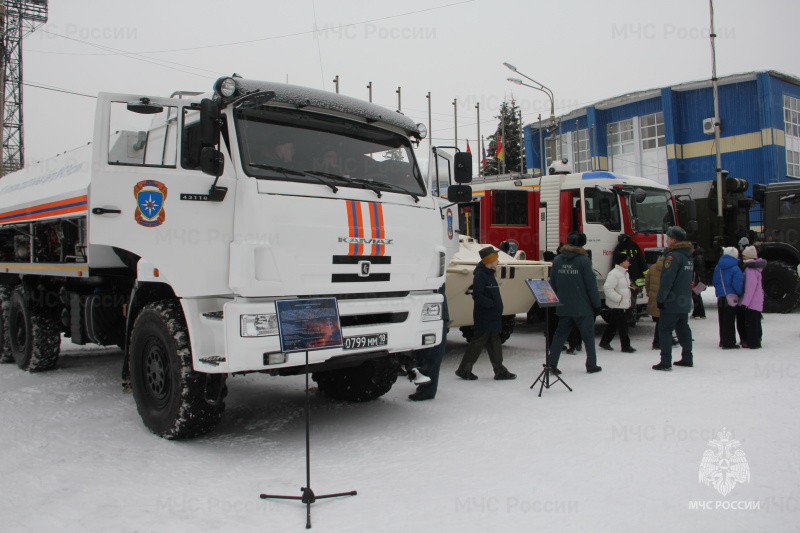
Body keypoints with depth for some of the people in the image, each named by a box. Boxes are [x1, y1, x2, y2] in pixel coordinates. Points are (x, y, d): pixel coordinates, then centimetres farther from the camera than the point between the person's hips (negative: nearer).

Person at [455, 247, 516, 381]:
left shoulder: (489, 273, 14)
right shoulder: (480, 275, -15)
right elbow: (477, 296, -22)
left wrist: (497, 306, 7)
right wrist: (492, 303, -19)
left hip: (492, 316, 9)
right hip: (484, 316, -9)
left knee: (494, 343, 12)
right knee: (478, 343, -3)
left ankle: (500, 371, 18)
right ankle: (463, 370, 6)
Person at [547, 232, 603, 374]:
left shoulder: (557, 260, 3)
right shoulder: (584, 260, -11)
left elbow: (553, 284, 8)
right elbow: (591, 284, -10)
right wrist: (597, 304, -1)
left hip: (563, 307, 4)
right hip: (582, 307, -4)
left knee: (560, 334, 11)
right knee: (588, 336, 10)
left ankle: (552, 363, 4)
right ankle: (591, 365, 17)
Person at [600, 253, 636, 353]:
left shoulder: (625, 273, 14)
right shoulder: (614, 274, -19)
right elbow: (607, 288, -25)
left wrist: (628, 301, 17)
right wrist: (619, 298, -23)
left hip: (623, 304, 10)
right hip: (616, 304, -10)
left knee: (613, 324, 15)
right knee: (623, 325, -6)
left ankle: (604, 342, 26)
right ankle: (626, 346, 2)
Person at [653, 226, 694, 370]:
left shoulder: (673, 256, -17)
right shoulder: (688, 256, 13)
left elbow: (666, 280, -22)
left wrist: (660, 299, -18)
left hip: (672, 303, -9)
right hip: (685, 302, 9)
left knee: (664, 330, -5)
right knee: (683, 328, 16)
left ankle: (666, 362, -6)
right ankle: (687, 358, 23)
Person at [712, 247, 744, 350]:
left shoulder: (717, 267, 7)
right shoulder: (735, 269, -12)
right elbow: (738, 283, -17)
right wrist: (740, 293, -2)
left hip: (720, 296, 6)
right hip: (731, 296, -6)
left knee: (722, 320, 14)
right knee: (729, 321, -3)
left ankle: (723, 341, 20)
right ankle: (729, 342, -3)